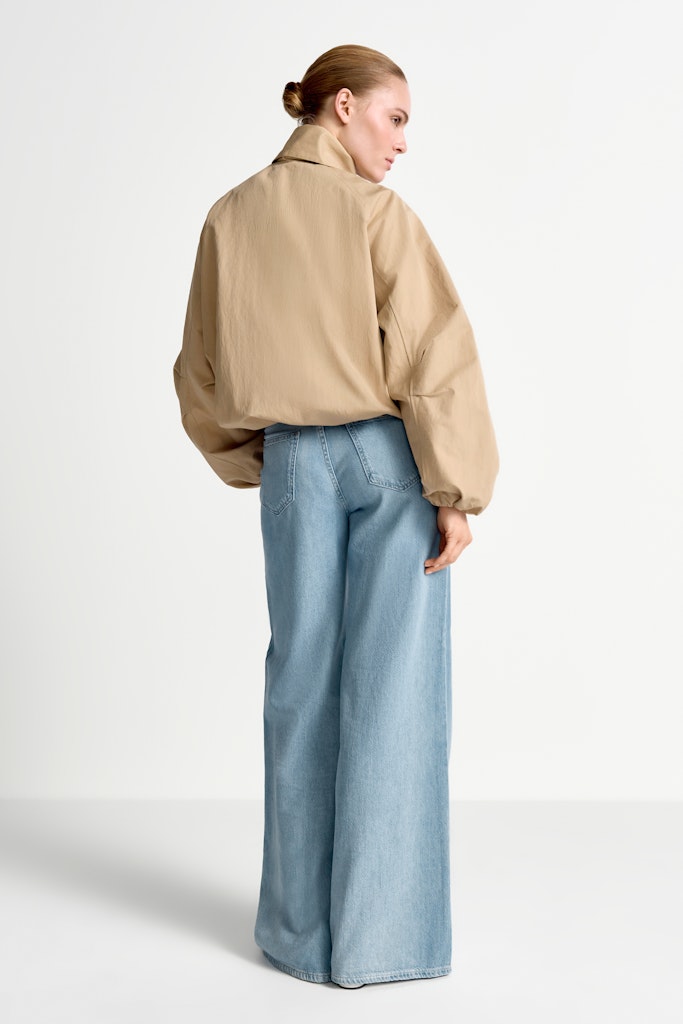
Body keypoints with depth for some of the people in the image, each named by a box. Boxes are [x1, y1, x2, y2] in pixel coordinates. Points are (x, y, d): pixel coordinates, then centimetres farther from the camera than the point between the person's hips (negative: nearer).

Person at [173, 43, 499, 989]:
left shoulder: (230, 219, 5)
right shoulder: (376, 213, -9)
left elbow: (203, 376, 11)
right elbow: (434, 356, -15)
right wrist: (458, 492, -10)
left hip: (296, 460, 4)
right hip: (390, 458, -4)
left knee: (301, 682, 10)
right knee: (391, 691, 2)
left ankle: (300, 929, 18)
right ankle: (379, 935, 9)